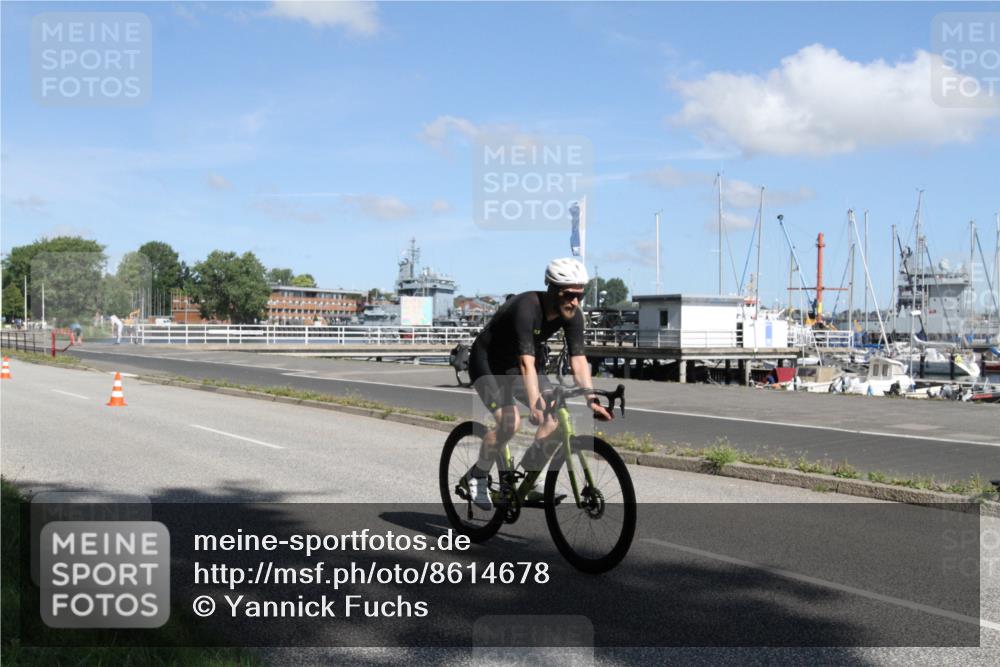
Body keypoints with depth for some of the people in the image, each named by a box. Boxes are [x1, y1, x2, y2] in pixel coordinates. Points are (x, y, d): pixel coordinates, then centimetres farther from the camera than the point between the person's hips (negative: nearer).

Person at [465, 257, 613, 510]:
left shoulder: (572, 315, -15)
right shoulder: (526, 307, -34)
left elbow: (578, 360, -15)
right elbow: (527, 363, -41)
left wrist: (591, 400, -26)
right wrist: (535, 404, -50)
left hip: (518, 365, 6)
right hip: (488, 364, -6)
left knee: (555, 418, -13)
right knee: (510, 422, -24)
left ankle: (528, 474, 7)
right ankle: (477, 475, -1)